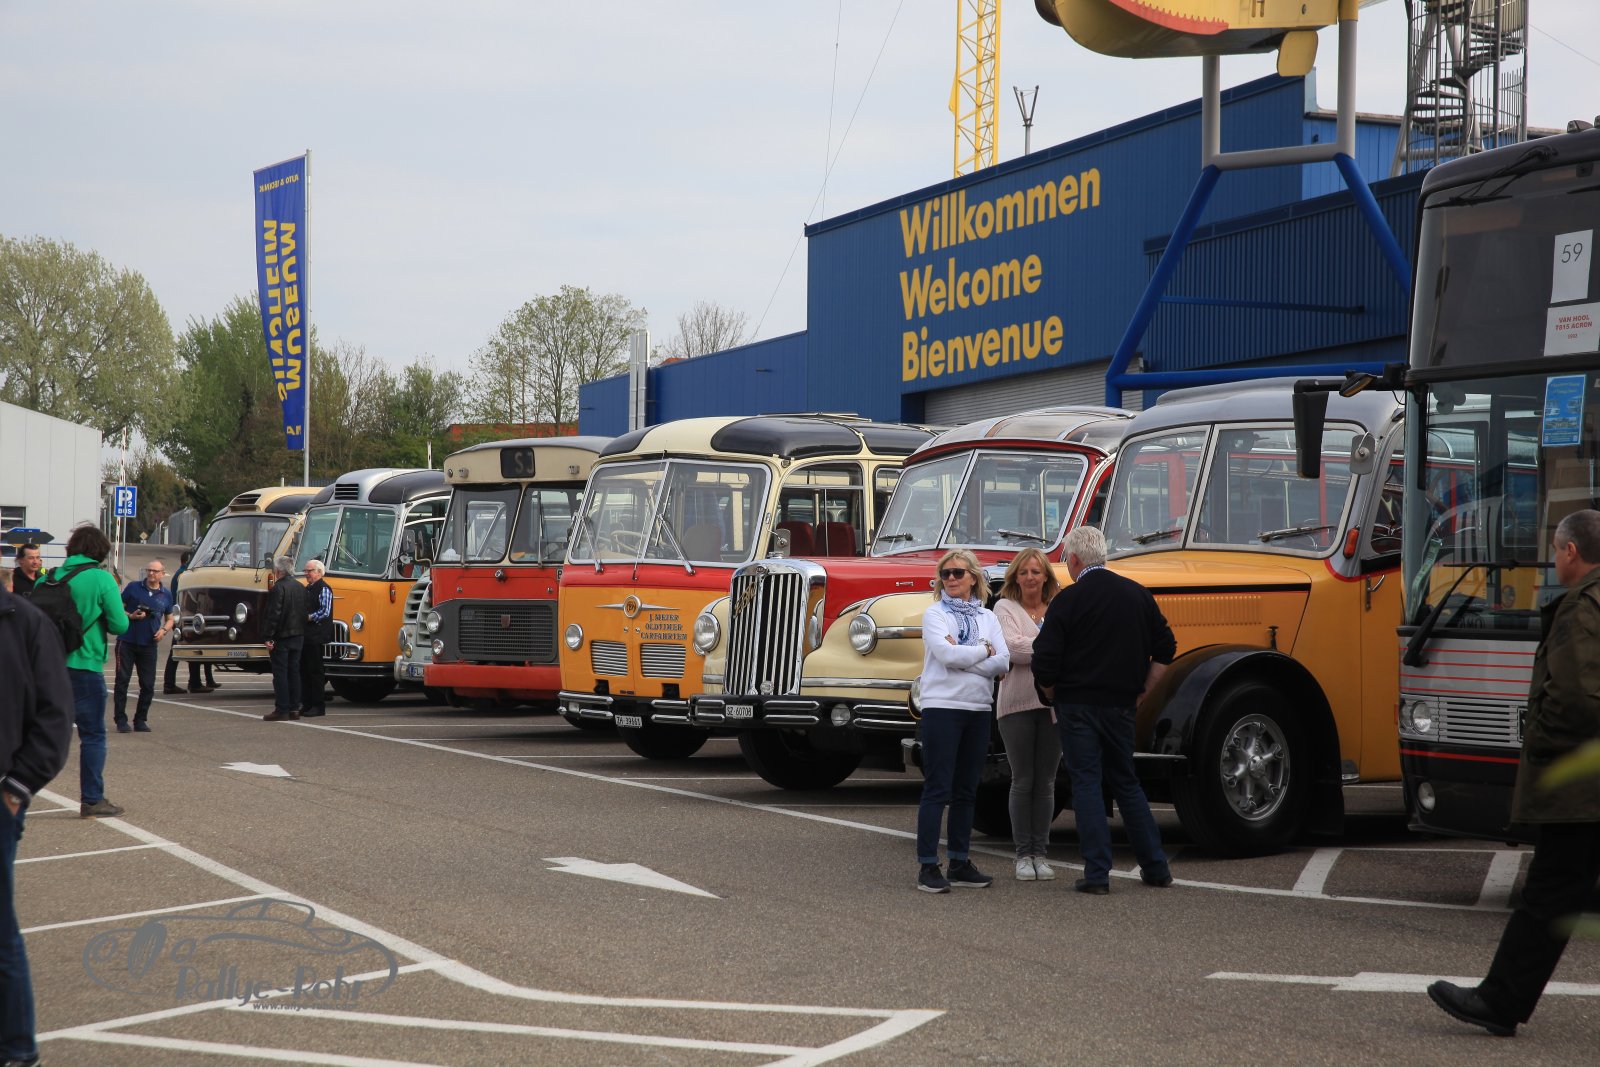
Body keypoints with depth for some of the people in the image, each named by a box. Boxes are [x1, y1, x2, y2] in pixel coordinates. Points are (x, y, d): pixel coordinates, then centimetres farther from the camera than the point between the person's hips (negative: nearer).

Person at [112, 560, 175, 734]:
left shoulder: (166, 595, 11)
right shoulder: (133, 588, 2)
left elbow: (170, 618, 20)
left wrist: (164, 630, 0)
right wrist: (131, 616, -13)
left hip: (149, 645, 3)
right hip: (127, 641, -3)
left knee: (148, 685, 3)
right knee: (122, 680, -2)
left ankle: (141, 720, 15)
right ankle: (121, 720, 4)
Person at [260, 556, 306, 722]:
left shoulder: (278, 588, -14)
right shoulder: (301, 588, 11)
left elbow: (273, 615, -18)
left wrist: (268, 637, -16)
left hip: (282, 638, -8)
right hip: (298, 636, 8)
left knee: (280, 674, -5)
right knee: (294, 672, 12)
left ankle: (282, 710, -7)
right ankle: (294, 708, 13)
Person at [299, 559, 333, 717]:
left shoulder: (323, 589, -7)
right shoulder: (307, 589, 19)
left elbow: (325, 612, -16)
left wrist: (308, 618, -16)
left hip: (316, 637, -9)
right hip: (304, 636, 9)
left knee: (315, 670, -6)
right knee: (304, 670, 8)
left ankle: (318, 706, -2)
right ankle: (307, 704, 13)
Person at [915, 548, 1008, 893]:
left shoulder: (987, 617, 11)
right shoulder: (935, 614, 0)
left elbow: (1002, 663, -1)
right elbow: (946, 654, -17)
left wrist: (962, 655, -12)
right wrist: (984, 650, -5)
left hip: (979, 710, 5)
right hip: (942, 707, -5)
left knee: (966, 790, 10)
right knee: (937, 790, -6)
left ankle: (960, 863, 18)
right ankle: (928, 868, -4)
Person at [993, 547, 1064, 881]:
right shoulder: (1005, 607, 5)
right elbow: (1012, 646, -10)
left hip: (1053, 704, 2)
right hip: (1017, 703, -2)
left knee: (1045, 782, 5)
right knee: (1023, 781, 0)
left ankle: (1041, 853, 11)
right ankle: (1023, 854, 7)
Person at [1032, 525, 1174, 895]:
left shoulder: (1067, 600, -8)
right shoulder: (1137, 594, 8)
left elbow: (1045, 666, -11)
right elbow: (1165, 650, 13)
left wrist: (1055, 697, 7)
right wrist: (1142, 691, 17)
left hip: (1078, 707, -5)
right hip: (1121, 707, 5)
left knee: (1086, 784, 0)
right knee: (1126, 782, 16)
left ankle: (1097, 874, -4)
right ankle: (1156, 867, 17)